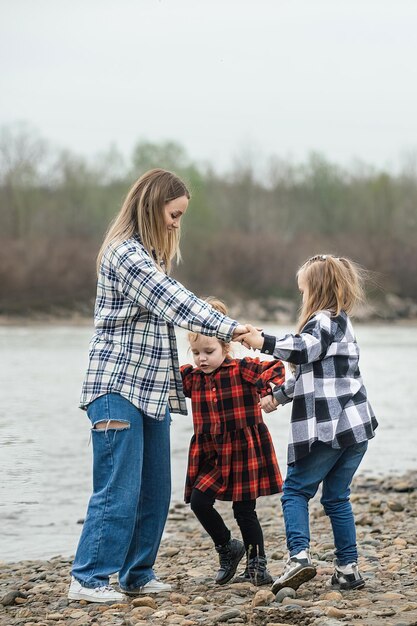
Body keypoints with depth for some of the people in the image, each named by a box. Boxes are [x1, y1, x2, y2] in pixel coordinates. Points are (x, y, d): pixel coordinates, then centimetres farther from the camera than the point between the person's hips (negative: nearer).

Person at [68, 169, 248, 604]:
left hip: (152, 389, 10)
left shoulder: (148, 255, 19)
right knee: (118, 490, -10)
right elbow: (173, 303, -20)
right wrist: (228, 328, -21)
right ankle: (88, 579, -4)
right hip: (119, 387, -9)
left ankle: (137, 574, 16)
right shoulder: (125, 253, -12)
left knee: (153, 491, 9)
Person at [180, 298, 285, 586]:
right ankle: (228, 549, 15)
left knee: (244, 510, -1)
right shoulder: (192, 377, 5)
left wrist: (269, 391, -29)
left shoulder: (242, 369, -9)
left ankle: (257, 565, 12)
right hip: (211, 454, 5)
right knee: (199, 500, -8)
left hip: (244, 451, -5)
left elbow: (276, 368, -13)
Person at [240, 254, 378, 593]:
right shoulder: (341, 323, 23)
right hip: (355, 426, 9)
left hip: (326, 427, -9)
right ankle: (348, 568, 11)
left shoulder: (324, 320, -8)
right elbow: (310, 373, 32)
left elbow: (305, 349, -30)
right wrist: (279, 395, 38)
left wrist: (264, 343, -32)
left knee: (296, 490, -1)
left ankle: (299, 556, -16)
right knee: (337, 497, 13)